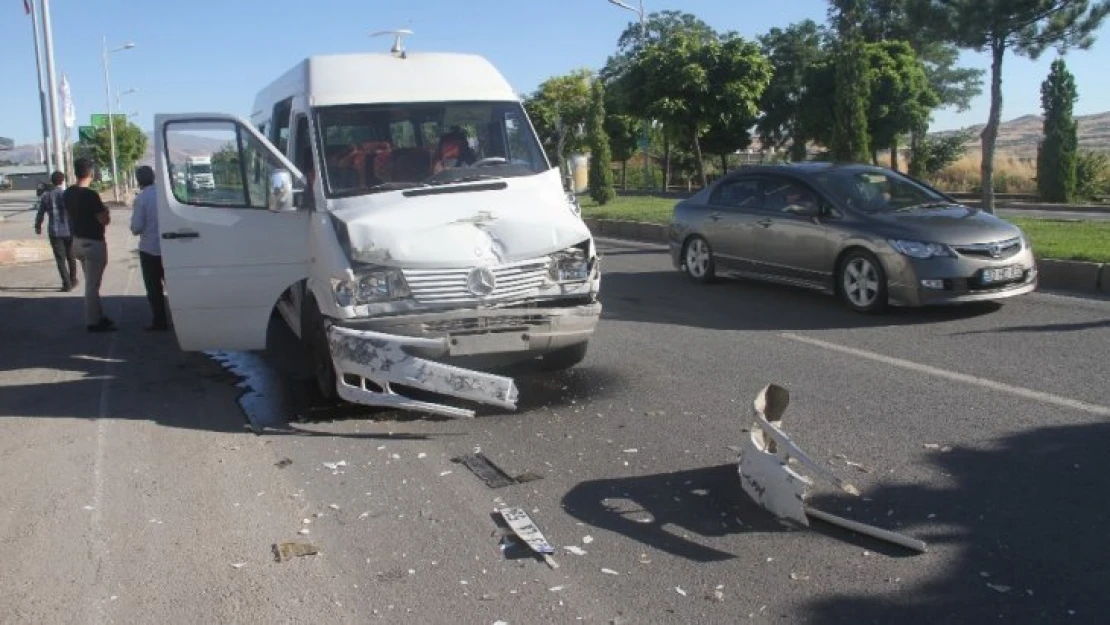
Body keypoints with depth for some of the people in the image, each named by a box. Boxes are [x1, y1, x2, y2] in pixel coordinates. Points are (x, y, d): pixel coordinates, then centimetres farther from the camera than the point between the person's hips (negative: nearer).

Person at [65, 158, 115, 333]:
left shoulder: (68, 193, 5)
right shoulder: (90, 195, -21)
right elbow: (105, 220, -19)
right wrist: (105, 210, 0)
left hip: (78, 241, 9)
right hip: (93, 243, -9)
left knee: (91, 282, 18)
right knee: (92, 284, -2)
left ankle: (98, 317, 26)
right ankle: (93, 322, 5)